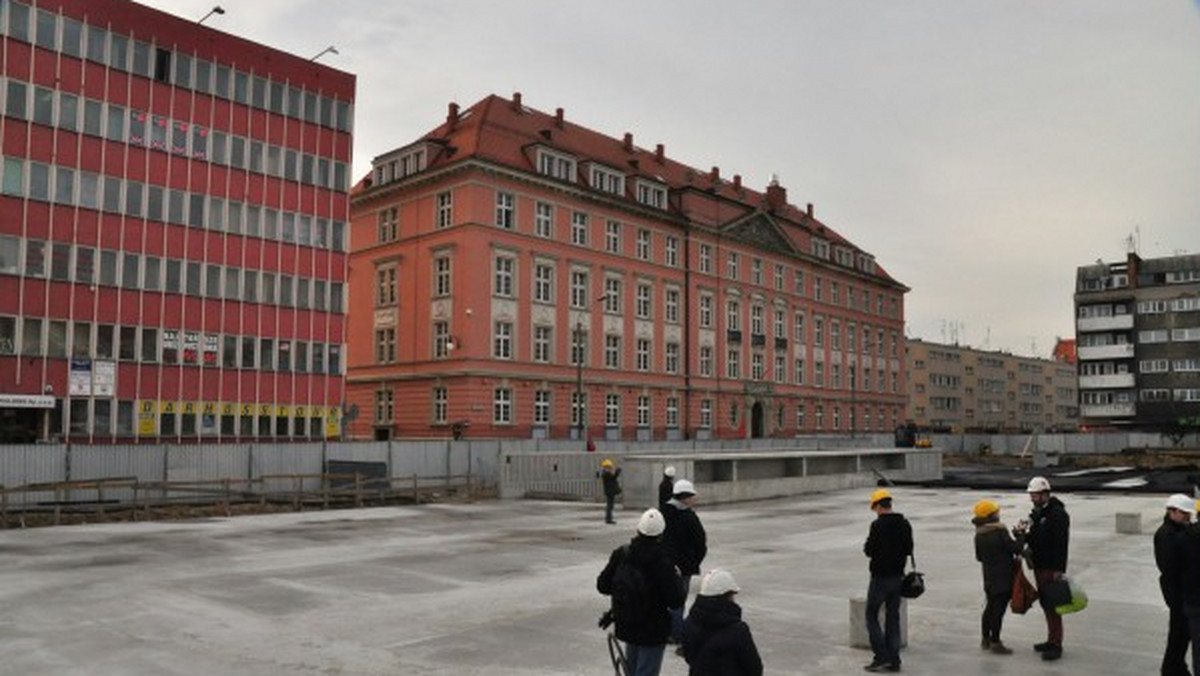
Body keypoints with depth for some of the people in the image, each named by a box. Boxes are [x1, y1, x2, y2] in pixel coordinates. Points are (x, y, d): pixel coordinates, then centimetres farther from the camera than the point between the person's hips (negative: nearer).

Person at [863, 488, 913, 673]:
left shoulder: (878, 525, -17)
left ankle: (881, 657, -1)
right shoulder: (904, 524, 4)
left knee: (872, 616, 5)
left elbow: (870, 551, -17)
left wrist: (866, 548, 3)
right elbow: (908, 549, 10)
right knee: (893, 617, 12)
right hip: (897, 576, 6)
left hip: (880, 576, -6)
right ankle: (894, 660, 13)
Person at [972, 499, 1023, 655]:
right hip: (1003, 578, -7)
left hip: (989, 577, 7)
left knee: (991, 607, 18)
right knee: (998, 609, -1)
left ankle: (986, 639, 27)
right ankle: (995, 643, 5)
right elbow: (1016, 548, -13)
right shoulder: (999, 533, -20)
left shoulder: (979, 535, 4)